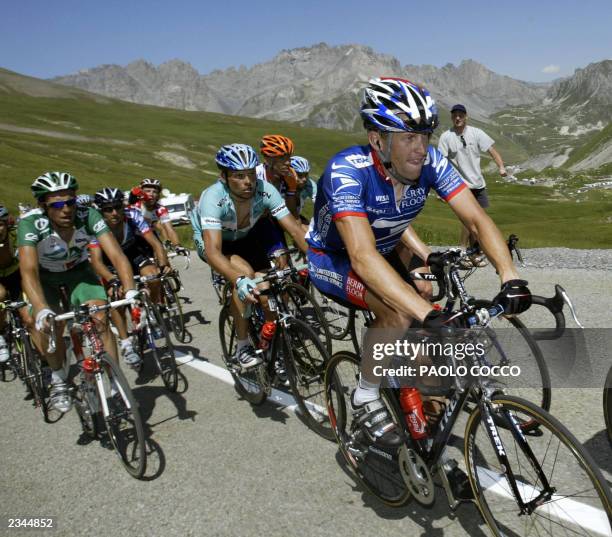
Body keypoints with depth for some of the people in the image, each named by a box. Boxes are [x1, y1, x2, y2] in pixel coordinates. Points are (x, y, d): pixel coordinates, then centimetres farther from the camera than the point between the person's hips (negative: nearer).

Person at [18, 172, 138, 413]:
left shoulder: (88, 216, -30)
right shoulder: (30, 223, -33)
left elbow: (116, 255, -36)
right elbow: (28, 271, -42)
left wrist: (131, 291, -51)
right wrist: (41, 310, -57)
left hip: (79, 271, 1)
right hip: (45, 277, -1)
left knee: (100, 320, -20)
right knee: (51, 326, -22)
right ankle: (59, 379, 8)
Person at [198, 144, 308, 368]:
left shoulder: (265, 190, -27)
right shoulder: (213, 198, -36)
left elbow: (295, 229, -28)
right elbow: (213, 251, -46)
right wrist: (239, 281, -62)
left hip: (245, 239, 4)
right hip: (215, 243, -4)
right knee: (245, 273, -32)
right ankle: (242, 346, -17)